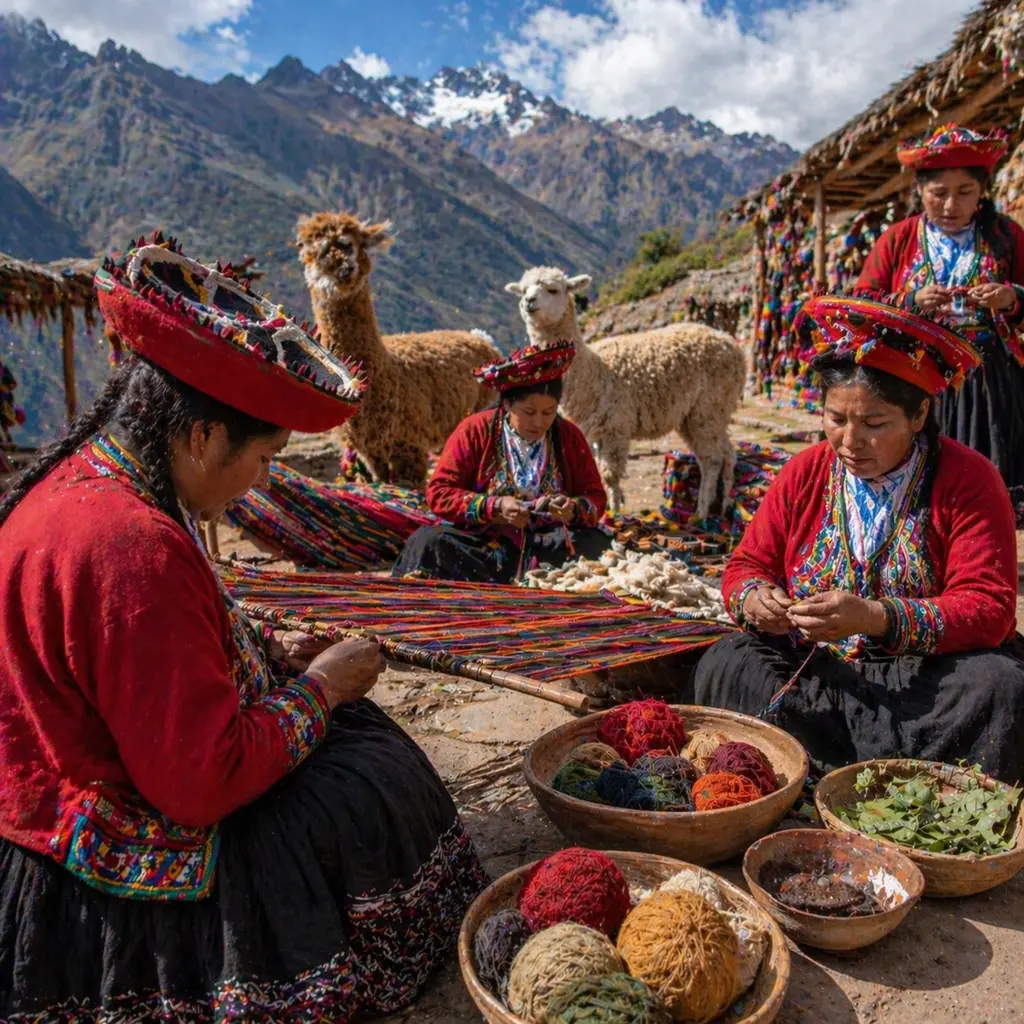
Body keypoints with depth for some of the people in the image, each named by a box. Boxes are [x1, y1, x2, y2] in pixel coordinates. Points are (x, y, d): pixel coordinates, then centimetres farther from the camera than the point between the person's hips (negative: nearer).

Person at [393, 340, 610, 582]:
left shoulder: (570, 437, 4)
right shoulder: (474, 431, -3)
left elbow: (596, 499, 7)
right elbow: (438, 493, -6)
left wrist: (573, 509, -17)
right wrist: (495, 507, -19)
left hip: (550, 547, 2)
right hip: (480, 542, -1)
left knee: (598, 545, -26)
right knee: (430, 542, -29)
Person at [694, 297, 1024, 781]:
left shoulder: (968, 480, -6)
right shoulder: (805, 473, 4)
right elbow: (747, 564, 7)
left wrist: (877, 618, -31)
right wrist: (753, 598, -20)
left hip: (929, 677, -2)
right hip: (813, 674, 3)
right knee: (724, 665, -23)